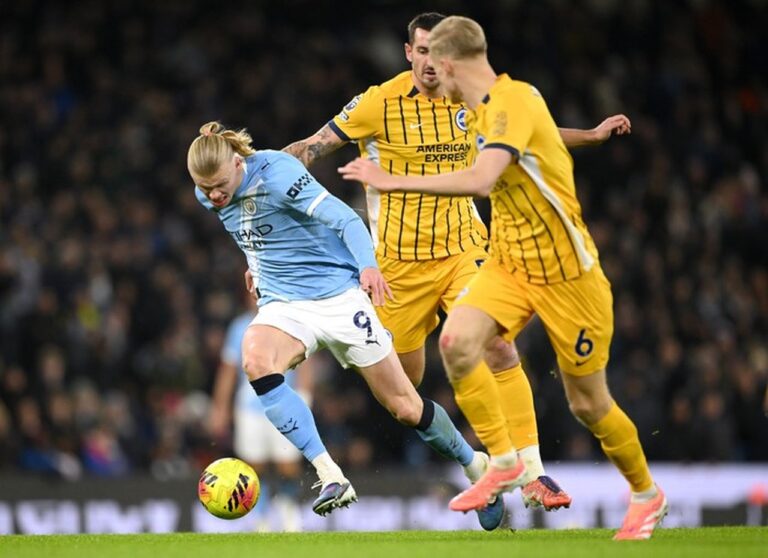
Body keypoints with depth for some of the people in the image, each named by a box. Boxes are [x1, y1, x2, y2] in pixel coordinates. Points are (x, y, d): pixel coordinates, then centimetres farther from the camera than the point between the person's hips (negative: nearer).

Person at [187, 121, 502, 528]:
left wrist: (368, 265, -45)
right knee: (255, 360, -31)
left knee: (404, 407, 1)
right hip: (282, 304, 5)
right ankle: (330, 477, -31)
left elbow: (341, 217, -30)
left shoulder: (275, 172, -21)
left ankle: (474, 464, 30)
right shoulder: (207, 196, -1)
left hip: (336, 292, -5)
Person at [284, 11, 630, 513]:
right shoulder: (381, 103, -9)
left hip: (464, 249, 2)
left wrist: (592, 135, 19)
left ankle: (532, 474, -14)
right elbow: (314, 147, -5)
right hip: (401, 260, -2)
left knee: (500, 350, -16)